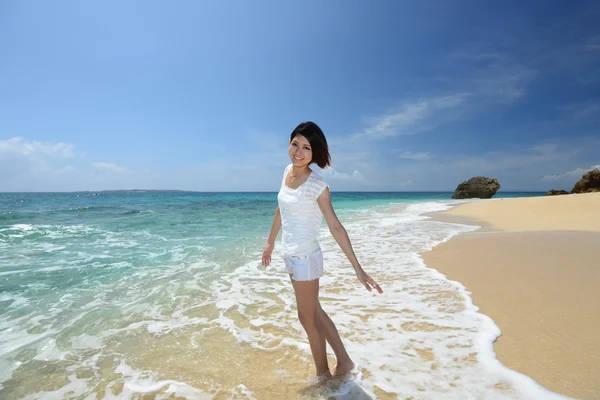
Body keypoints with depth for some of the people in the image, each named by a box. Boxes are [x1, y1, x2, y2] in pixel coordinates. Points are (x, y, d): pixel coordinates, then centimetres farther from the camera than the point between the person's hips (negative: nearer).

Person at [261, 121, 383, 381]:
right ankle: (344, 362, 39)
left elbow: (336, 227, -19)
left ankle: (323, 375, 35)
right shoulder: (288, 171, 2)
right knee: (314, 311, 20)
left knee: (307, 318, 10)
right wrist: (270, 242, 21)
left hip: (305, 258, -8)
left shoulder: (317, 185, -18)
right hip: (290, 255, 8)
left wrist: (358, 268, -20)